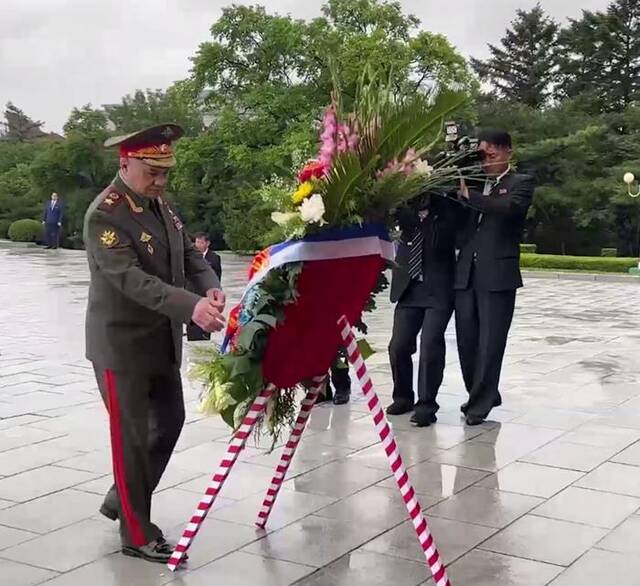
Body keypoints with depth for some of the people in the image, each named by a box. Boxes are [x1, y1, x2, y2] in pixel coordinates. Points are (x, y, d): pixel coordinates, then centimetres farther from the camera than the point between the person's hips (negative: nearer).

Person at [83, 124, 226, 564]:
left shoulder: (162, 204, 6)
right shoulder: (104, 214, -20)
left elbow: (188, 254, 8)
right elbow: (130, 278, -31)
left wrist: (210, 286, -15)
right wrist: (190, 306, -43)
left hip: (162, 339, 8)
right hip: (122, 342, -8)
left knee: (170, 420, 16)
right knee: (131, 435, 1)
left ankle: (122, 499, 35)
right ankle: (137, 534, 15)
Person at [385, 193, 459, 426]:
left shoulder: (447, 207, -5)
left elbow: (439, 239, -17)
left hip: (438, 289, -4)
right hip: (409, 287, 4)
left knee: (430, 346, -11)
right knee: (398, 346, 3)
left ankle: (426, 405, 3)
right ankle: (403, 397, 25)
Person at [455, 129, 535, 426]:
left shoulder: (521, 183, 2)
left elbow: (509, 207, -19)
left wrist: (469, 195, -19)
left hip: (498, 274, -5)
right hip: (466, 273, 5)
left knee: (490, 343, -2)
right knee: (466, 341, 9)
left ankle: (480, 403, 7)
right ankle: (482, 394, 27)